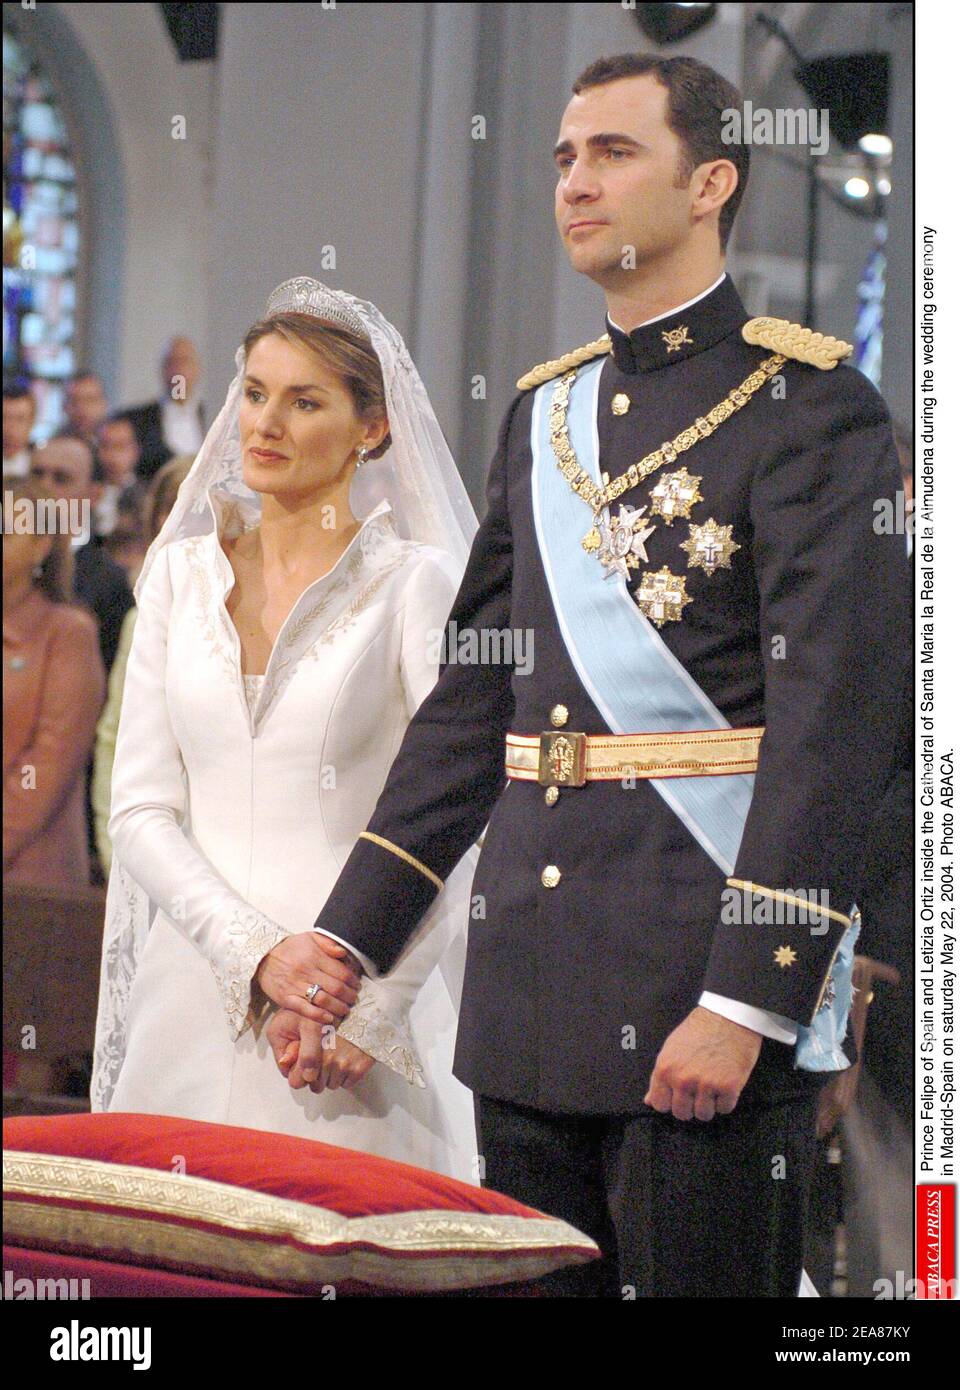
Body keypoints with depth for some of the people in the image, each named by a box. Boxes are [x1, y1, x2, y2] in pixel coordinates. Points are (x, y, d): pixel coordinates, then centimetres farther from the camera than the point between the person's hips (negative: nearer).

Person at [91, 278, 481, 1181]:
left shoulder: (415, 583, -1)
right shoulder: (180, 574, 11)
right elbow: (141, 810, 5)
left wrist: (370, 1013, -14)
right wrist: (257, 953, -9)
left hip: (361, 999, -3)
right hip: (196, 998, 3)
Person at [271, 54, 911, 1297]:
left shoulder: (809, 409, -6)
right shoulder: (542, 414, 16)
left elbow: (833, 724, -13)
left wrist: (745, 1001, -19)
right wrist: (343, 946, 12)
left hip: (709, 993, -7)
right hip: (525, 1002, 7)